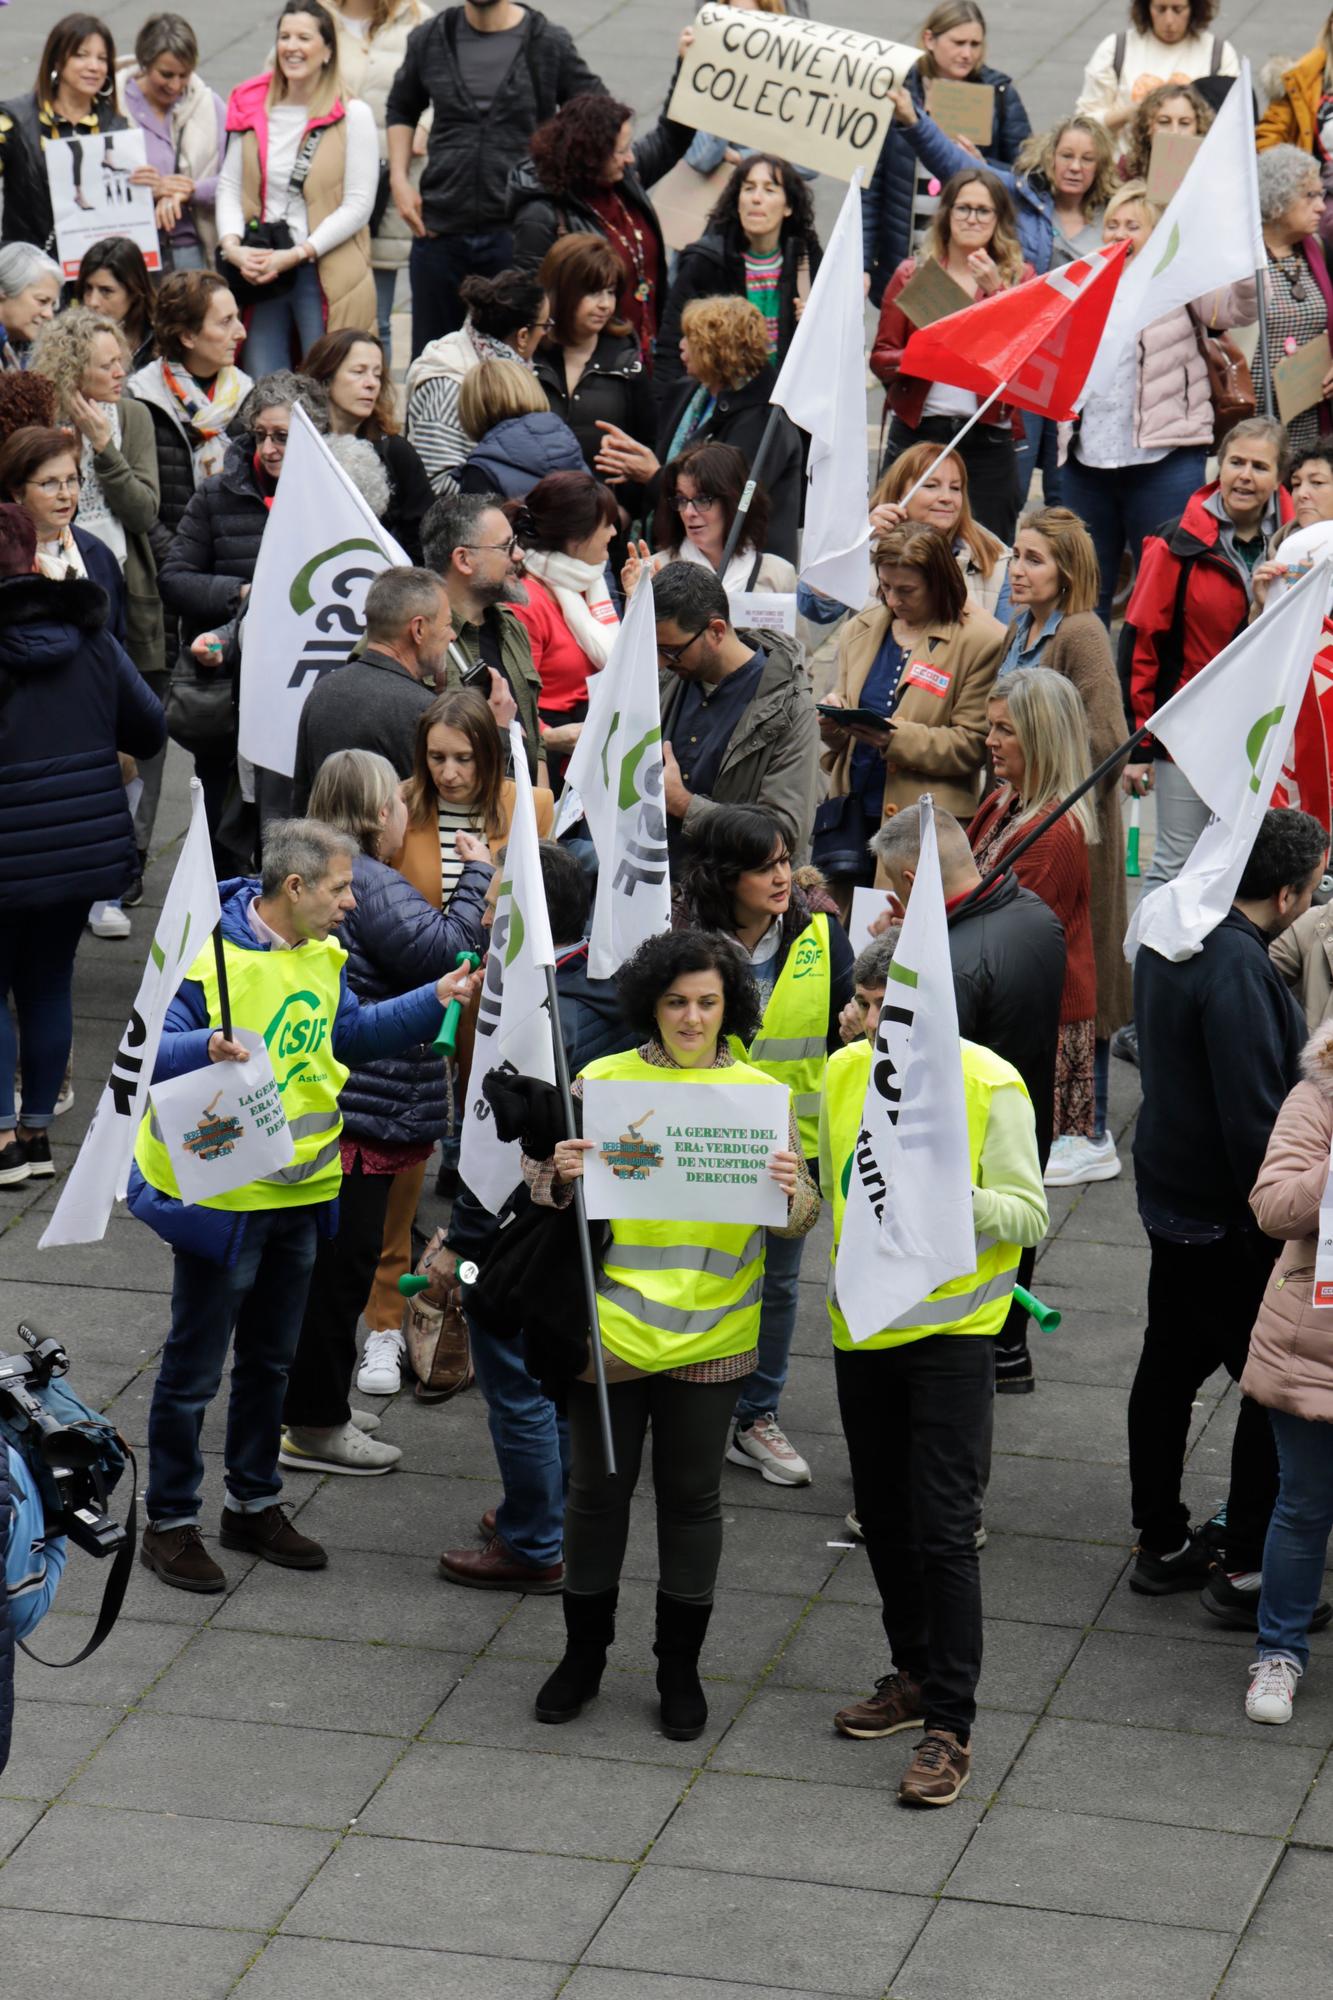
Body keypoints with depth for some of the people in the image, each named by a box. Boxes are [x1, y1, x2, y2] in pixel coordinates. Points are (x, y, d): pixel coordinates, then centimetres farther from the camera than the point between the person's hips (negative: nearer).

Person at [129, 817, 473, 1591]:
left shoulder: (322, 955, 5)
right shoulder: (209, 956, -21)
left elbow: (352, 1031, 21)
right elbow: (150, 1051, -23)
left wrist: (435, 1001, 12)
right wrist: (207, 1049, -43)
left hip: (299, 1192, 8)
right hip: (220, 1196, -8)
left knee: (271, 1359, 20)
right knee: (194, 1367, 3)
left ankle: (255, 1505, 34)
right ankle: (171, 1523, 15)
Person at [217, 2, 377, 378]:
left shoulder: (351, 115, -3)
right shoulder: (250, 108, 9)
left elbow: (358, 205, -7)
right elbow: (229, 185, 10)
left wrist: (294, 255, -14)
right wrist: (232, 247, -8)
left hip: (327, 275, -4)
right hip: (259, 274, 4)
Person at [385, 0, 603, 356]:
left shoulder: (549, 44, -2)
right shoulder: (429, 39, 6)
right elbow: (401, 109, 21)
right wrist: (399, 179, 8)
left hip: (516, 231, -3)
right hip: (438, 230, 3)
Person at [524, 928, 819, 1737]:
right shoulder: (602, 1082, -1)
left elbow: (799, 1222, 1)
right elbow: (541, 1187, 2)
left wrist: (791, 1192, -22)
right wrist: (561, 1176, -20)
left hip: (710, 1336, 0)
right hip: (611, 1328, 0)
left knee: (692, 1496, 9)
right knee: (598, 1489, 10)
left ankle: (680, 1668, 22)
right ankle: (585, 1654, 26)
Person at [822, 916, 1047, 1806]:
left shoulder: (990, 1085, -13)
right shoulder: (841, 1074, 3)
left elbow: (1030, 1217, -11)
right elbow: (822, 1189, 15)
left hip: (950, 1332, -6)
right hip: (862, 1327, 6)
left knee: (943, 1530, -7)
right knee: (883, 1518, 16)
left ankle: (951, 1726, -2)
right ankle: (915, 1675, 34)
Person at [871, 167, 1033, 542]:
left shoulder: (1019, 279, 8)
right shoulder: (912, 274, 9)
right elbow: (880, 357, 6)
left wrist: (993, 289, -13)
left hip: (988, 442, -1)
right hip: (916, 432, 1)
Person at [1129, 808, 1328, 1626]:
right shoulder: (1238, 970, -27)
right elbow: (1255, 1119, -27)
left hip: (1171, 1191, 10)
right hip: (1228, 1217, -10)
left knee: (1171, 1365, 18)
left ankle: (1162, 1543, 29)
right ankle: (1247, 1570, 6)